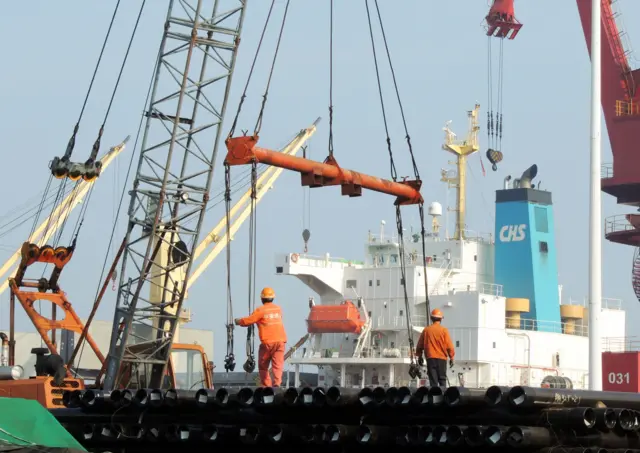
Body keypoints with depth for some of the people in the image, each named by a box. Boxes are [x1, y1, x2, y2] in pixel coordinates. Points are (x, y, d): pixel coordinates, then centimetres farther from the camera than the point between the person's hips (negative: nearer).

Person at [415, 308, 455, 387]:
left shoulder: (426, 330, 4)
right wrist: (451, 357, 5)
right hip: (442, 358, -1)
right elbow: (449, 346, -6)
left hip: (430, 358, 1)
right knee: (442, 380, 6)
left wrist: (419, 356, 22)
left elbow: (420, 345, 10)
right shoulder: (444, 330, -3)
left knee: (433, 381, 0)